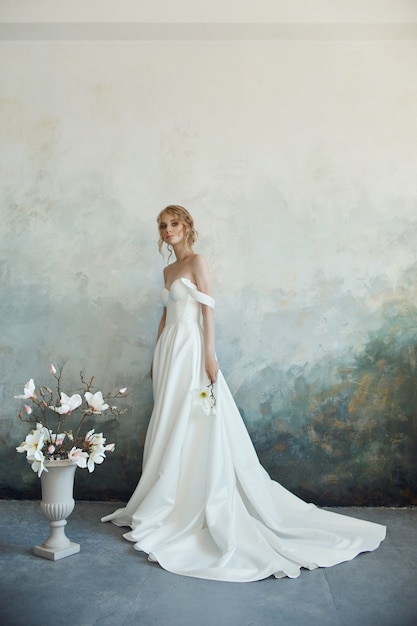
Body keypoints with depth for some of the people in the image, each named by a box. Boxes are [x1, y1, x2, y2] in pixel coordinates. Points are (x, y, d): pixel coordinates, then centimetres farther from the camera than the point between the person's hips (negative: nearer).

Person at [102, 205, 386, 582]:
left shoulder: (197, 262, -5)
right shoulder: (169, 270, 18)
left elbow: (208, 309, -11)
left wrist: (209, 354, -19)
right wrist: (156, 358, 21)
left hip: (189, 349, -8)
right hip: (169, 351, 8)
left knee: (190, 428, -4)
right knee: (171, 430, 8)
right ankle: (171, 507, 17)